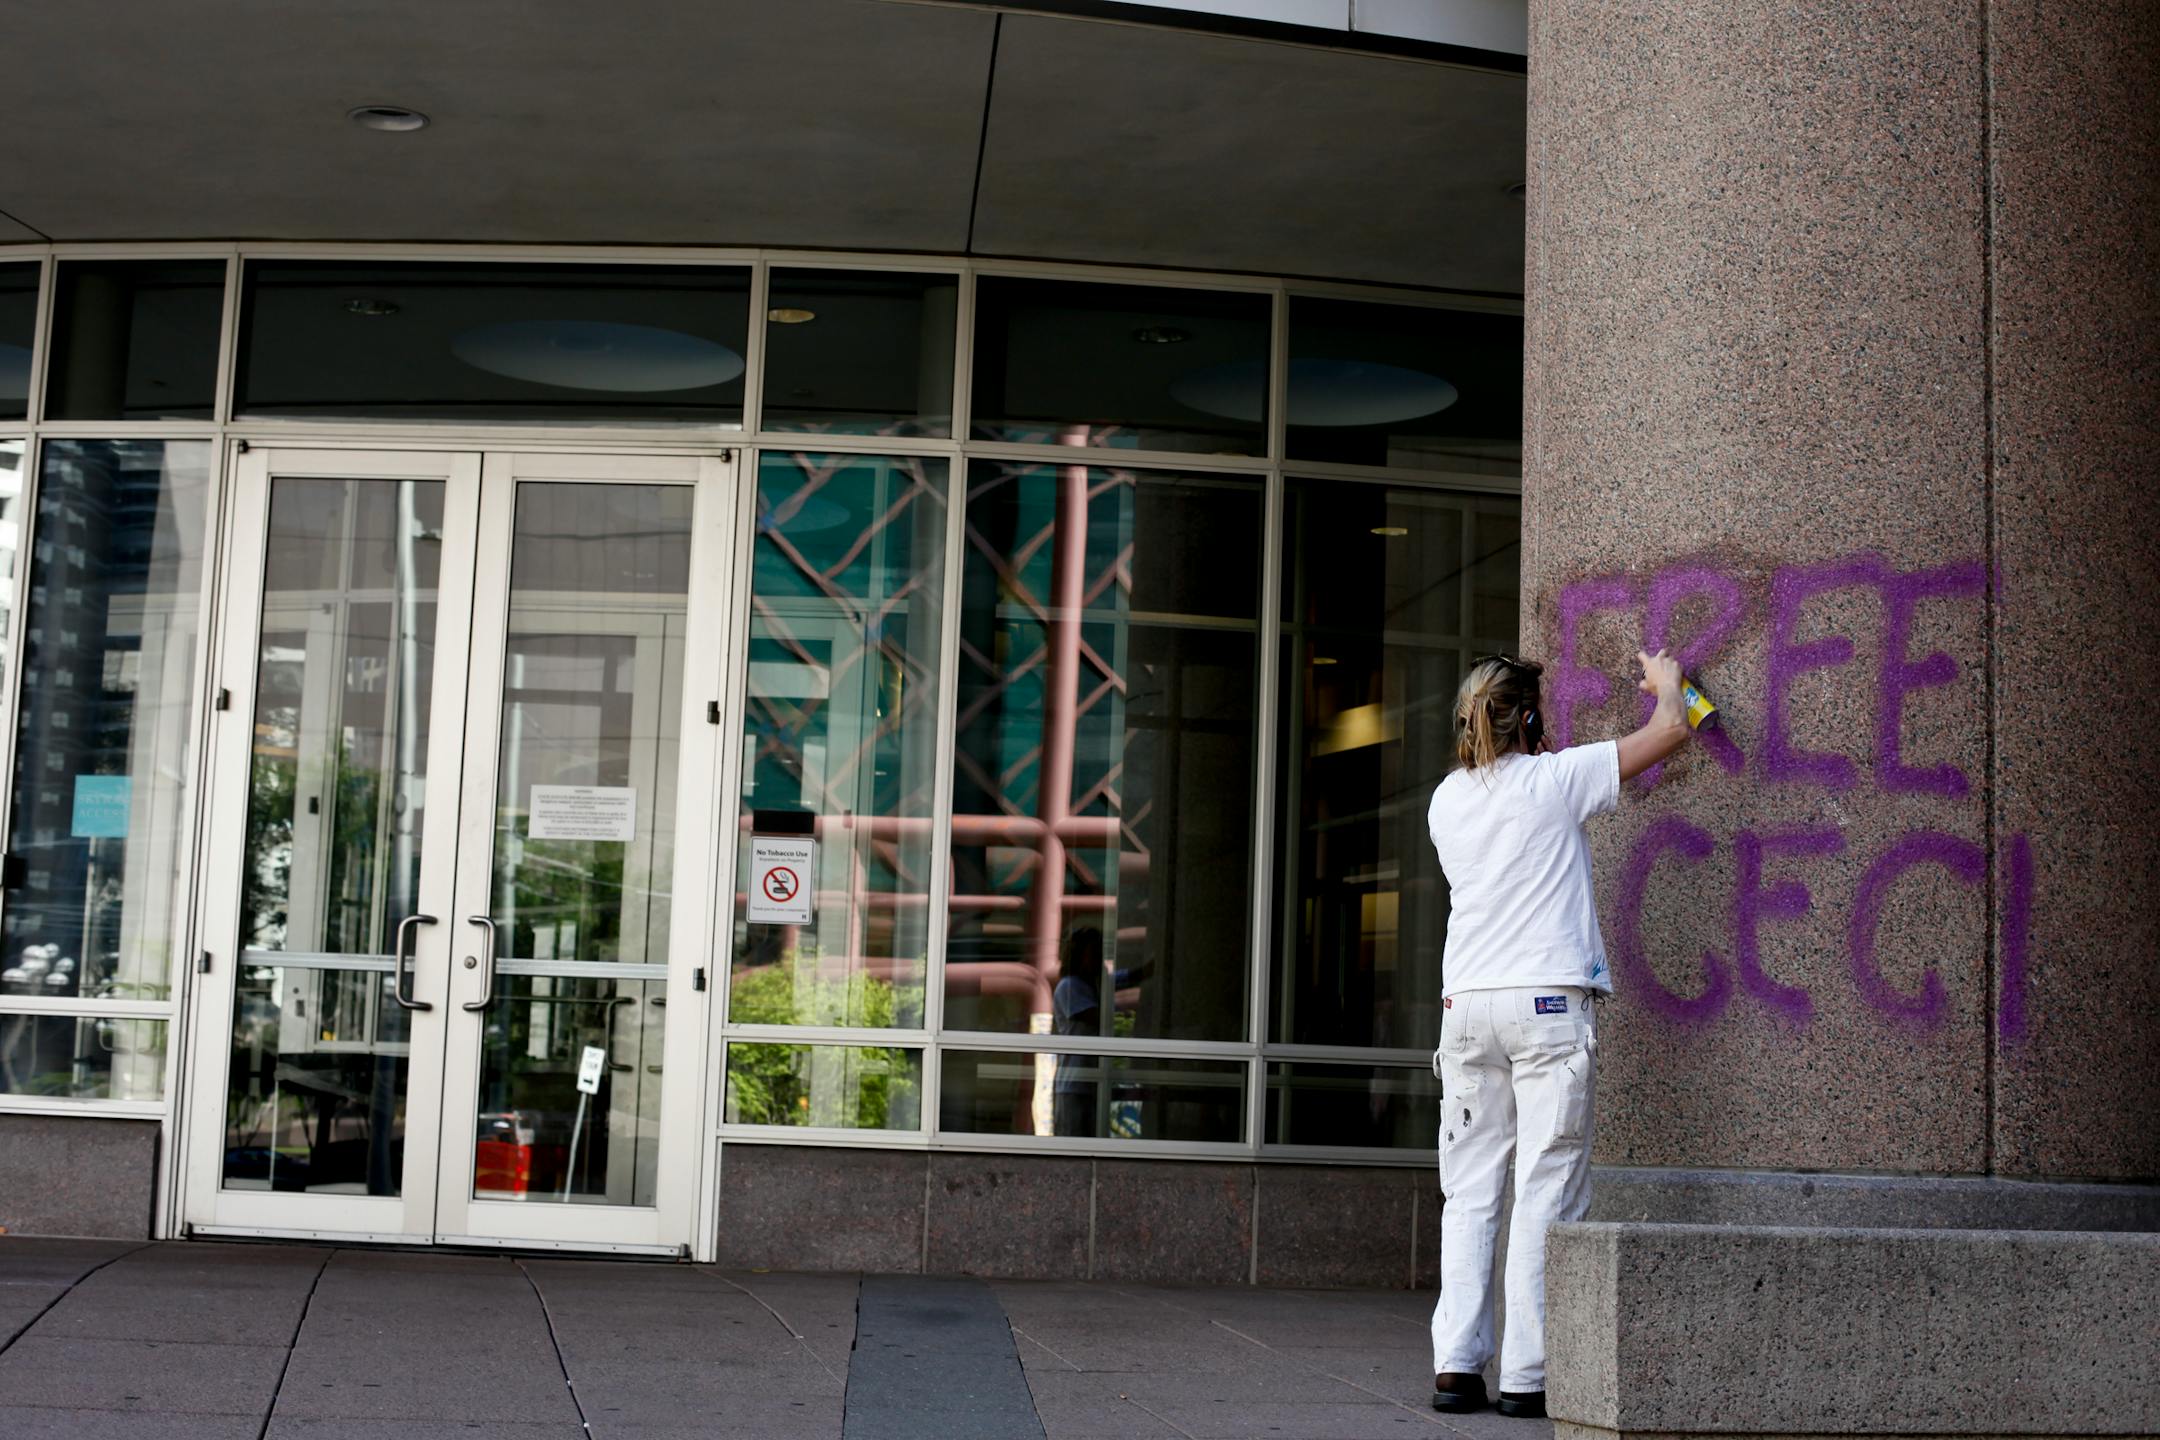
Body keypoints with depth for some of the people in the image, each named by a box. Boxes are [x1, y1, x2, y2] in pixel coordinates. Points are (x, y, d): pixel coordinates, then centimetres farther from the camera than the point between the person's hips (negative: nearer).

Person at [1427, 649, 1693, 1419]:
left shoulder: (1447, 800, 13)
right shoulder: (1553, 780, -2)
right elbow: (1669, 732, 5)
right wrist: (1666, 682, 25)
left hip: (1465, 1001, 5)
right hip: (1549, 1002, -5)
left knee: (1469, 1193, 6)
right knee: (1545, 1194, -3)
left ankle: (1456, 1364, 0)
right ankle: (1527, 1375, -5)